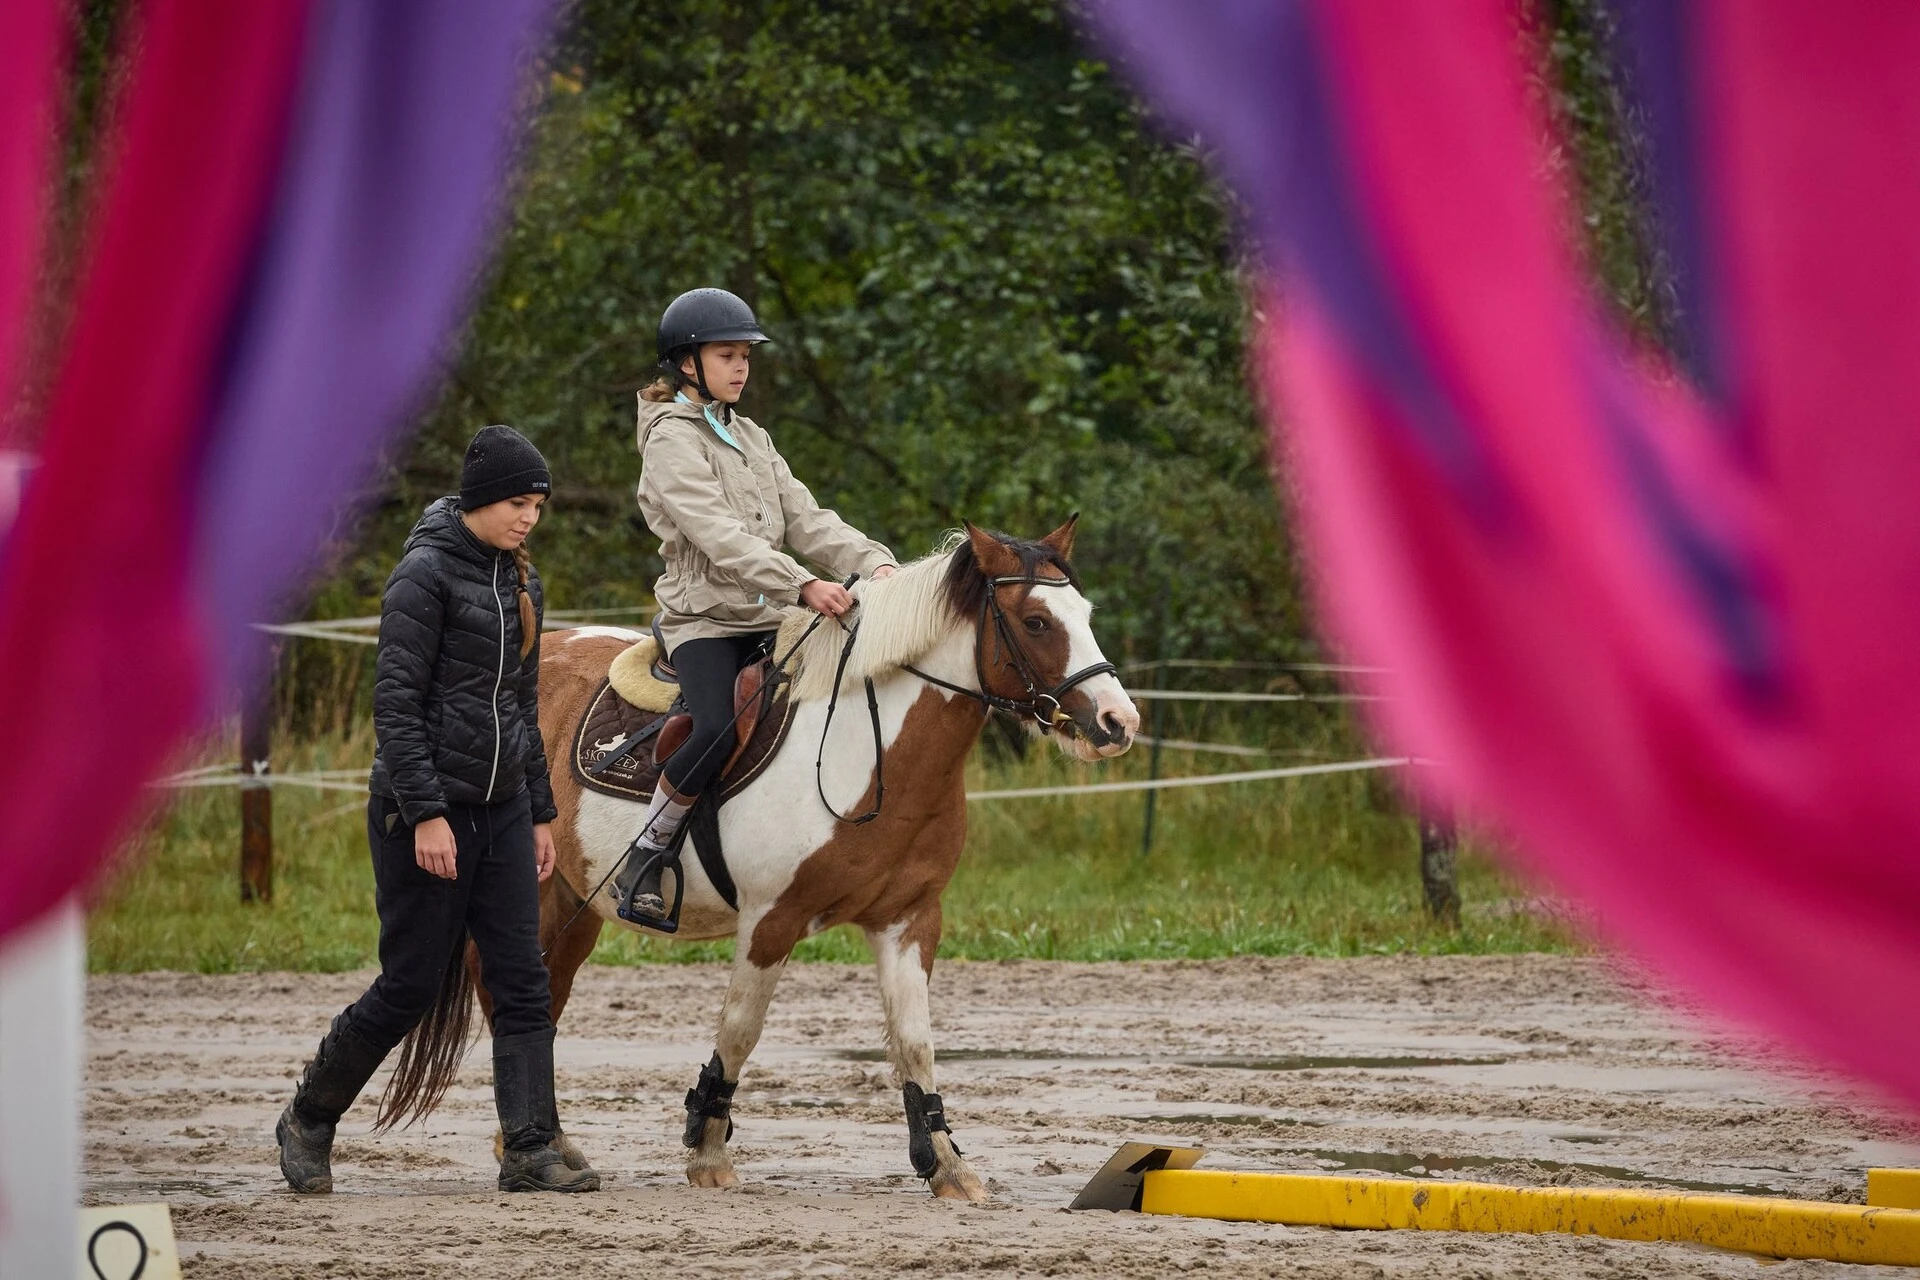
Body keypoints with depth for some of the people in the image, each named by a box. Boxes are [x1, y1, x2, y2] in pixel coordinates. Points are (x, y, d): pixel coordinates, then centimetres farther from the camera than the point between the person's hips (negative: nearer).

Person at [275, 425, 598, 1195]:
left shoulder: (518, 580, 12)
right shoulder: (427, 573, -12)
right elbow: (395, 704, -16)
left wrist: (540, 812, 18)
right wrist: (426, 814, -21)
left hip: (501, 806, 7)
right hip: (426, 808, -7)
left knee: (522, 983, -2)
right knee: (411, 986, -1)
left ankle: (530, 1152, -4)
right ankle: (308, 1121, 18)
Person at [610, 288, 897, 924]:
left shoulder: (751, 439, 19)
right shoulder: (673, 440, -7)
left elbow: (805, 519, 10)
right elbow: (718, 535, -20)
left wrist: (873, 561, -9)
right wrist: (802, 585, -31)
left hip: (767, 619, 8)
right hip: (703, 616, -8)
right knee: (721, 727, -31)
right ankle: (642, 864, -14)